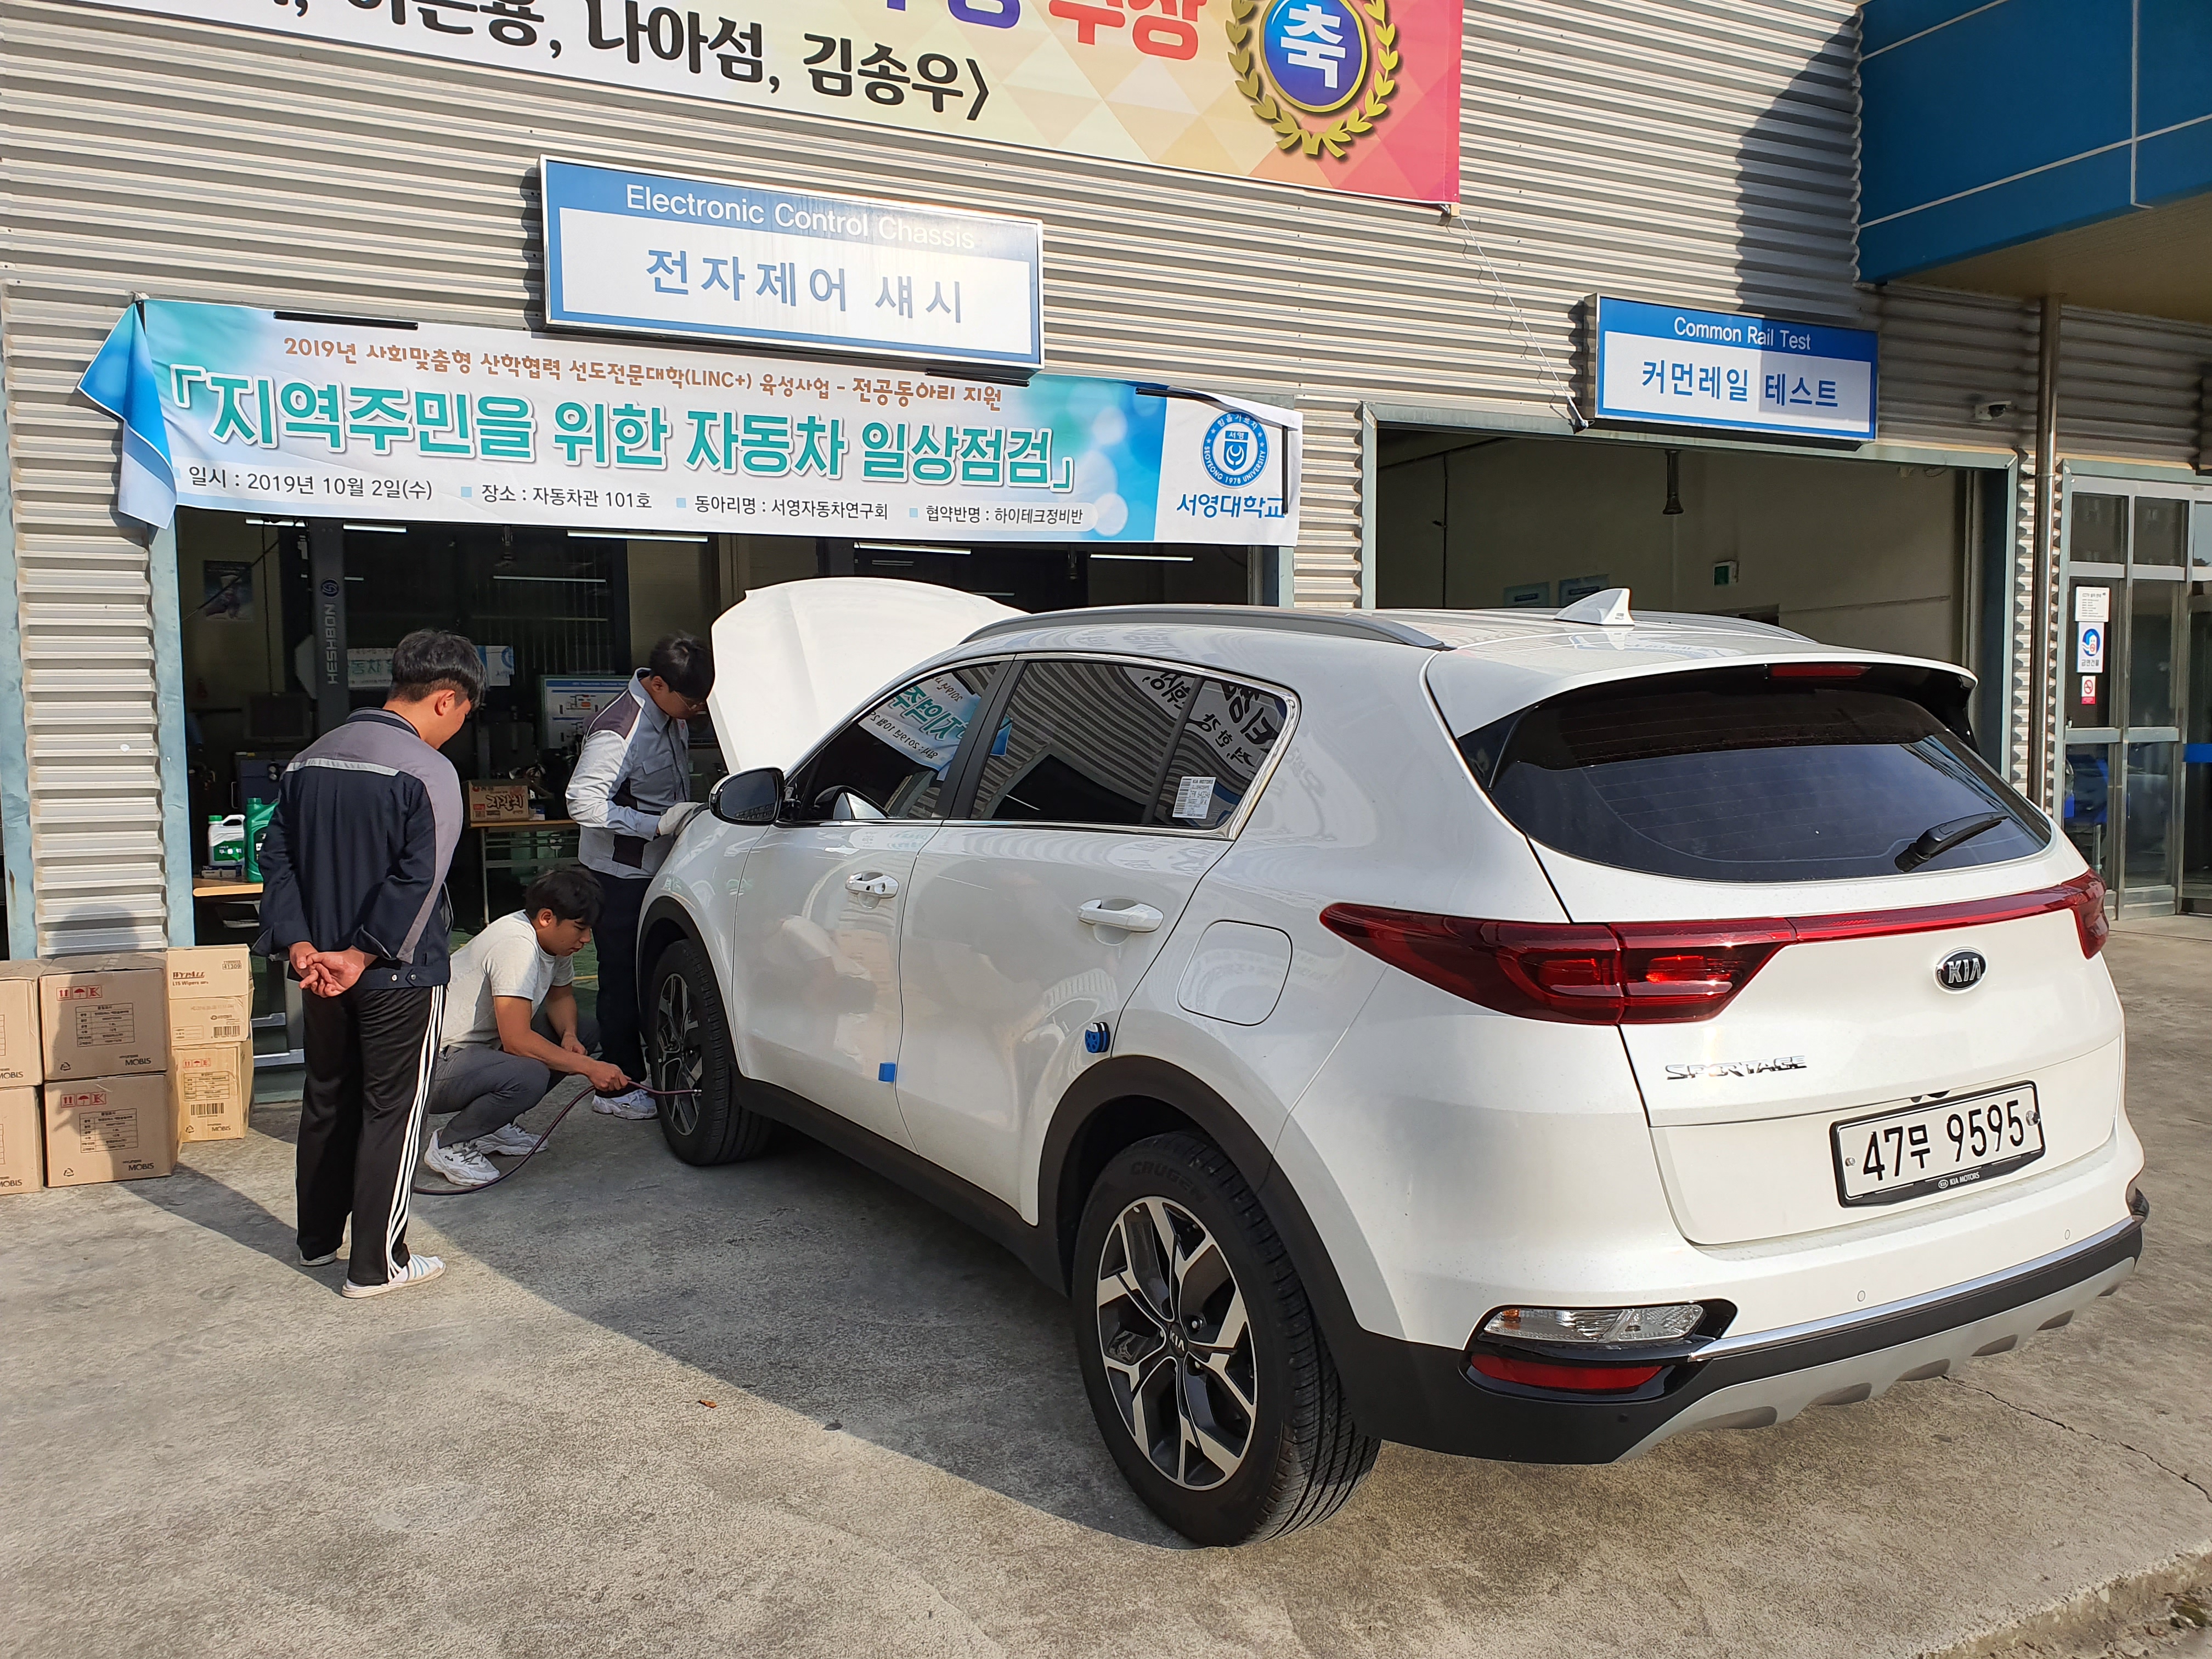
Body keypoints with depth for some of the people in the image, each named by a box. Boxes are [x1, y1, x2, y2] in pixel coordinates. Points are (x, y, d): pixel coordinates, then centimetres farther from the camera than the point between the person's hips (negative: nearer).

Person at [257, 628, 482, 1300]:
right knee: (391, 1113, 3)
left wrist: (299, 945, -4)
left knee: (328, 1100, 20)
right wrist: (360, 956, -19)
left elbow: (277, 856, 4)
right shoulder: (428, 771, -16)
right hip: (399, 973, -7)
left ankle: (317, 1238, 35)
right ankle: (376, 1264, 9)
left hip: (324, 970, 7)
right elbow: (419, 879, -24)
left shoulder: (310, 761, 8)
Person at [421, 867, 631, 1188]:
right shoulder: (517, 944, -27)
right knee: (528, 1077, -35)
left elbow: (561, 996, 18)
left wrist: (569, 1034, -5)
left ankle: (492, 1127, 9)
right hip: (438, 1064, -10)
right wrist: (588, 1068, -28)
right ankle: (449, 1144, -7)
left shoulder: (555, 940, 1)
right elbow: (516, 1040, -31)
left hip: (483, 1046, 10)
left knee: (585, 1033, 4)